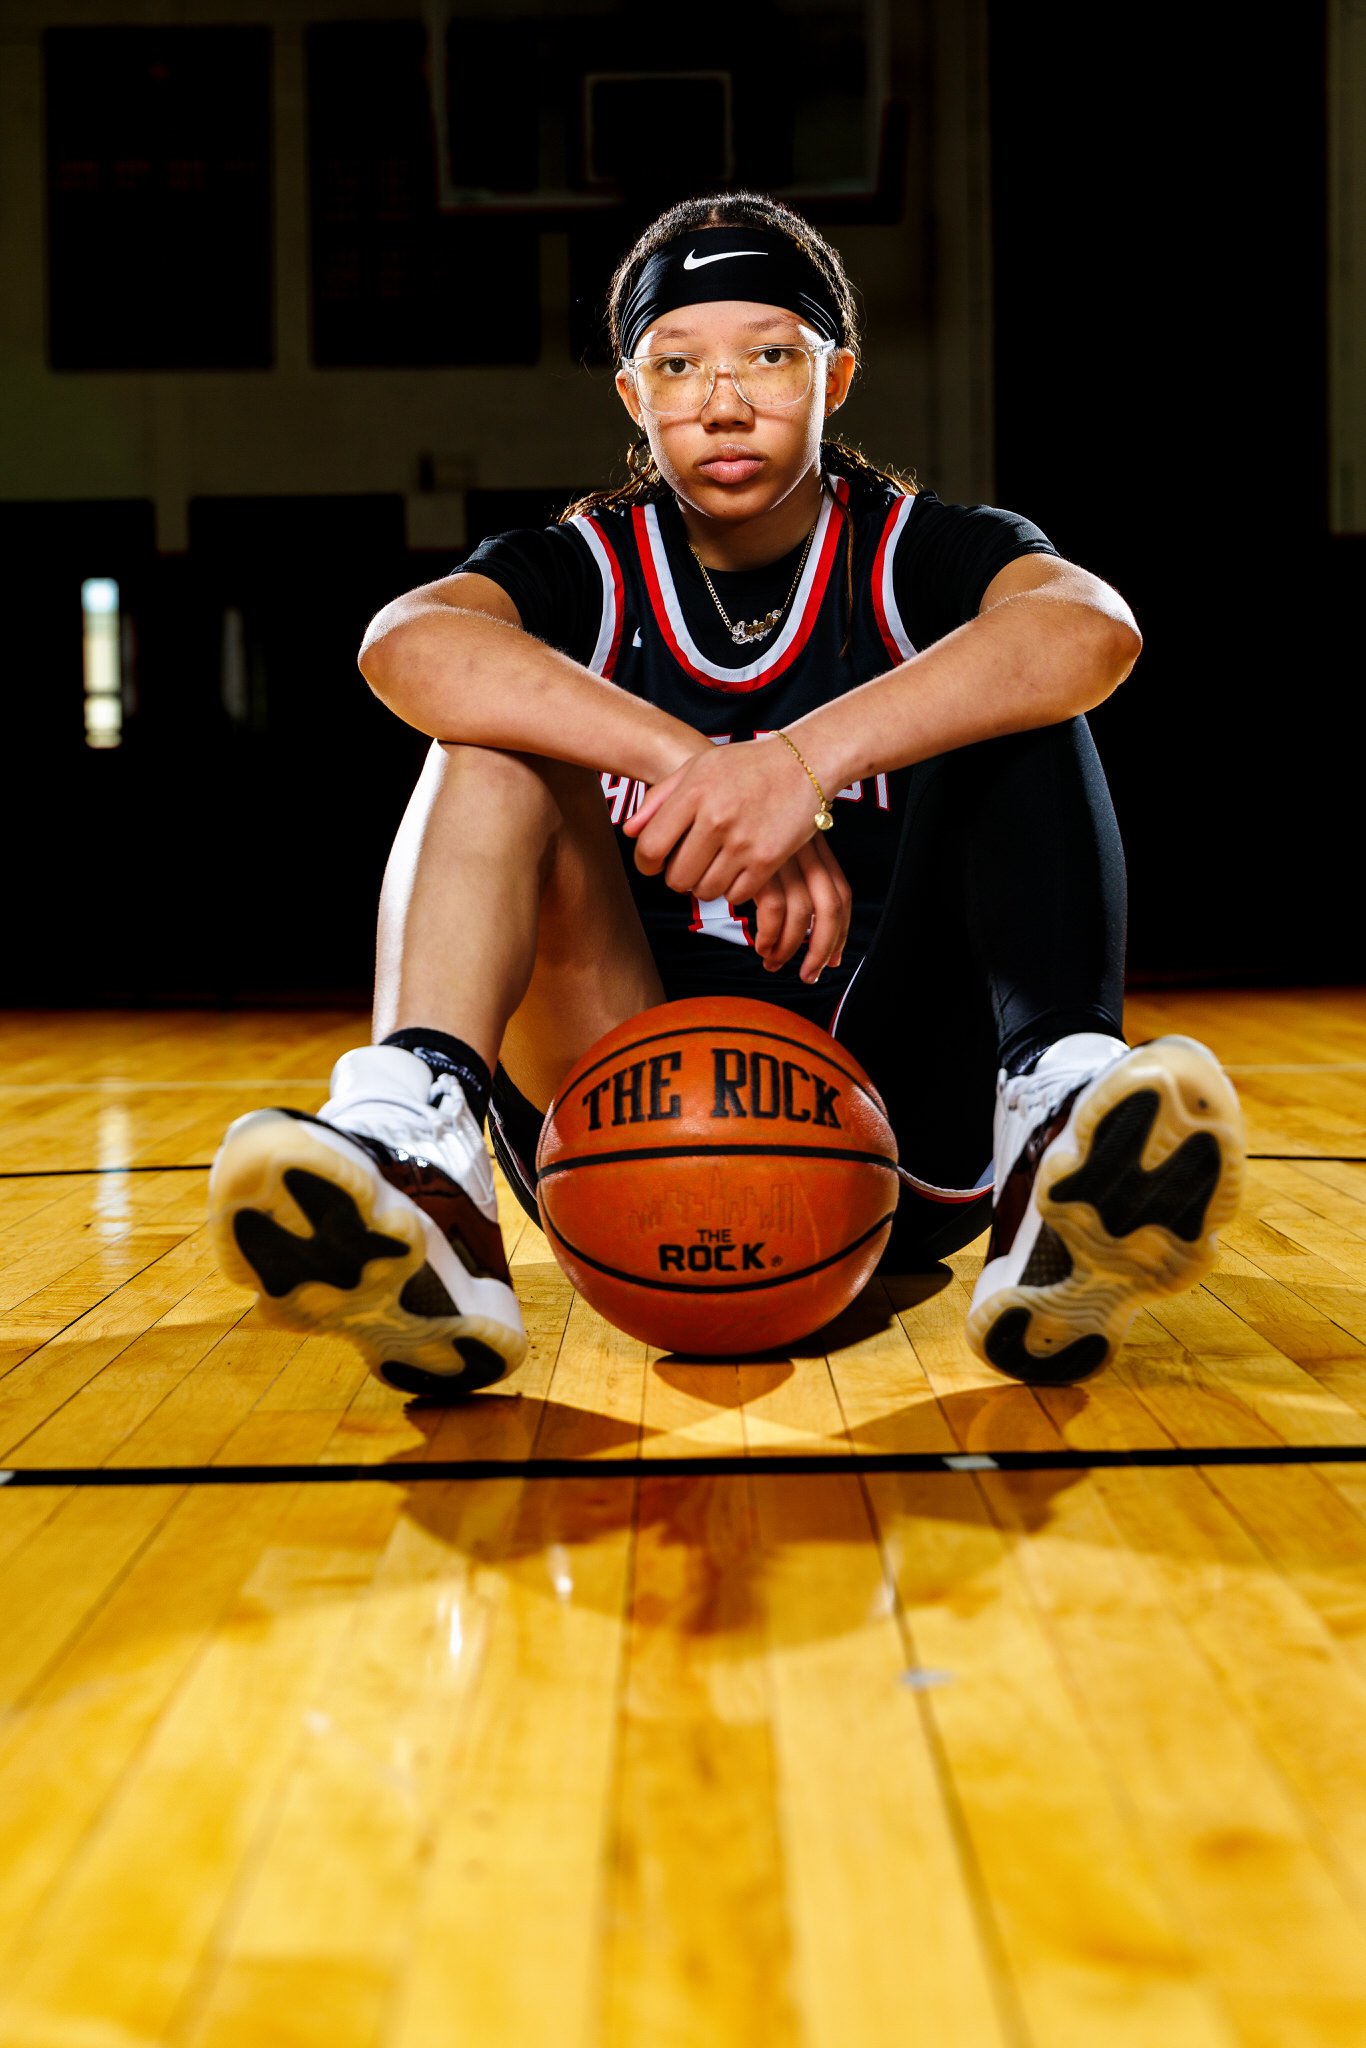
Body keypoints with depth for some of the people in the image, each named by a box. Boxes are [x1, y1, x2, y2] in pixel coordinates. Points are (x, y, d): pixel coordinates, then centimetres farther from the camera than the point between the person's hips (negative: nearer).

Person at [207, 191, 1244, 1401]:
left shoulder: (920, 555, 4)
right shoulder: (588, 573, 6)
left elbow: (1092, 628, -23)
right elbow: (407, 644, -20)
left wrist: (806, 758, -38)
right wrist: (698, 769, -34)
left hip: (907, 1132, 0)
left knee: (1007, 707, -15)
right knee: (507, 721, -14)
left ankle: (1065, 1104, -40)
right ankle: (412, 1138, -38)